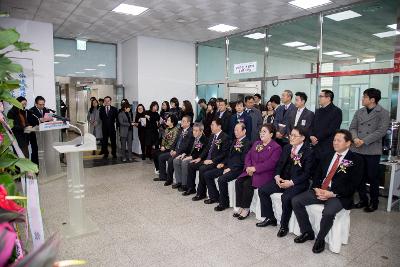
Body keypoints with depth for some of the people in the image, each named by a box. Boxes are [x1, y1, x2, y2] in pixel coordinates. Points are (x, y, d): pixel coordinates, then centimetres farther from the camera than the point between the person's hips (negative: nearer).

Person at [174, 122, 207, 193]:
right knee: (175, 160, -5)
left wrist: (191, 157, -23)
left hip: (197, 158, -9)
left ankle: (185, 185, -16)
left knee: (184, 162, -30)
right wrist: (184, 154, 1)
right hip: (189, 156, 9)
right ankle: (179, 182, 3)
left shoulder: (204, 139, -14)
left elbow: (203, 153, -20)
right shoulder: (193, 138, 12)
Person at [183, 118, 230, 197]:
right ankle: (191, 188, 12)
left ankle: (201, 193, -14)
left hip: (216, 162, -9)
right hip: (207, 160, 9)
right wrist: (200, 158, 5)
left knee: (202, 169, -29)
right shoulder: (212, 136, 15)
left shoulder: (225, 137, -12)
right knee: (191, 165, 1)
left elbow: (224, 153, -17)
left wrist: (212, 161, -21)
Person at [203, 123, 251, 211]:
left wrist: (231, 169, -19)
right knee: (207, 174, 2)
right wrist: (223, 163, 7)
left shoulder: (247, 143, -10)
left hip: (237, 169, -9)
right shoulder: (235, 141, 18)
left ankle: (224, 203, -10)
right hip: (227, 166, 9)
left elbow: (243, 161, -17)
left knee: (221, 179, -32)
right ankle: (214, 197, 14)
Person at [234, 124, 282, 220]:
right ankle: (240, 207, -5)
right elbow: (248, 156, 12)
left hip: (265, 173, -7)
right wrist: (248, 167, -8)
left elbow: (270, 164, -17)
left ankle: (246, 209, -10)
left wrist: (255, 168, -20)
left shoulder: (276, 147, -6)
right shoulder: (256, 143, 18)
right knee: (238, 182, -16)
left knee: (247, 184, -27)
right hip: (250, 171, 7)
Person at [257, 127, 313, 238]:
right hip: (283, 179, 7)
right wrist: (277, 176, -6)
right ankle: (270, 218, 10)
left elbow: (307, 173, -13)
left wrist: (291, 182, -21)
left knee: (286, 198, -32)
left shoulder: (308, 152, -10)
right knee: (262, 190, -6)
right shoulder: (286, 148, 9)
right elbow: (279, 164, 13)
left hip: (298, 183, -7)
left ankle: (284, 225, -7)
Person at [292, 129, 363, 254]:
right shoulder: (327, 156, 16)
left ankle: (320, 239, -5)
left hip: (339, 195, -5)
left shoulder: (356, 160, -1)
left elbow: (353, 185, -9)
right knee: (295, 201, -11)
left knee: (328, 212, -34)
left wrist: (332, 193, -18)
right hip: (320, 190, 6)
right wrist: (316, 188, -7)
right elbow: (317, 174, 14)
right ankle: (307, 232, 5)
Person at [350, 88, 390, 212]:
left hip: (372, 151, -4)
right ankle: (363, 200, 25)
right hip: (357, 150, 5)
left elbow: (381, 131, -13)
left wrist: (364, 141, -18)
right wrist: (355, 138, -12)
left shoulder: (383, 113, -4)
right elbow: (352, 127, 8)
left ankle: (374, 202, 22)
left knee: (373, 178, 6)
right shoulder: (359, 112, 11)